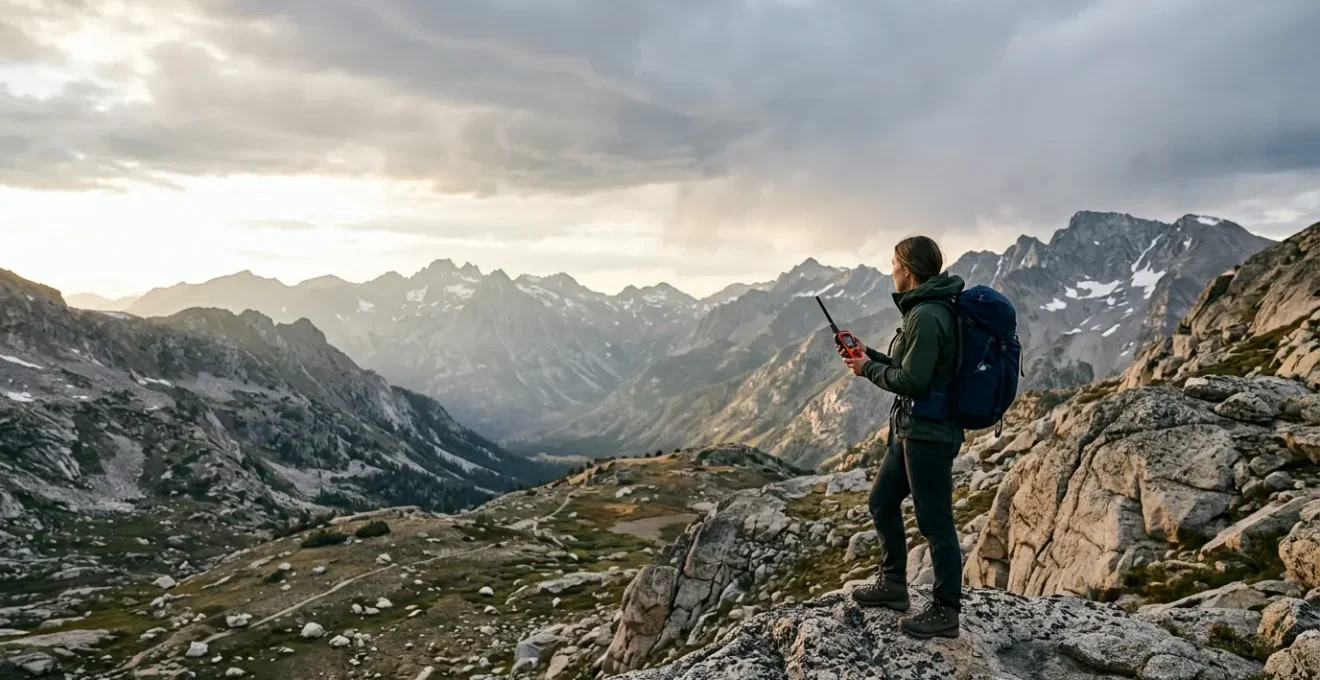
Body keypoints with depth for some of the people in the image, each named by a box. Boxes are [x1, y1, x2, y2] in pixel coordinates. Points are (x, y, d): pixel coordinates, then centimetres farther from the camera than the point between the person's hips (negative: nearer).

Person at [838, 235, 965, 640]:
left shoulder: (927, 316, -21)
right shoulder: (926, 309, 12)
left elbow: (911, 380, -23)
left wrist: (868, 370, -8)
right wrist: (869, 355, 11)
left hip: (929, 435, -11)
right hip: (911, 430, 11)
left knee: (935, 522, 0)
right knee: (882, 503, 19)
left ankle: (946, 612, 13)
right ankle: (893, 584, 32)